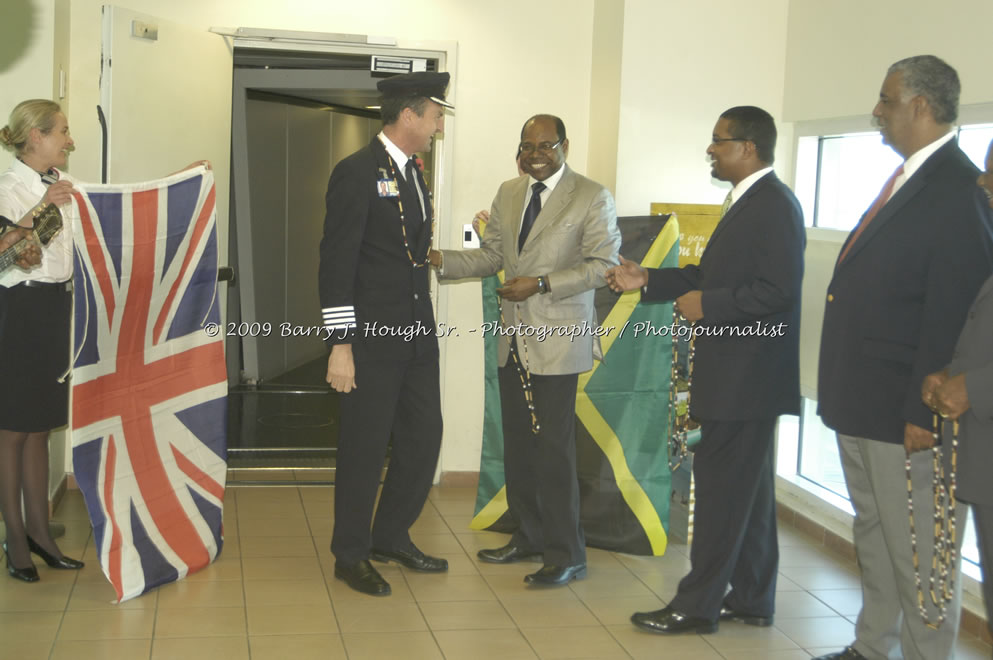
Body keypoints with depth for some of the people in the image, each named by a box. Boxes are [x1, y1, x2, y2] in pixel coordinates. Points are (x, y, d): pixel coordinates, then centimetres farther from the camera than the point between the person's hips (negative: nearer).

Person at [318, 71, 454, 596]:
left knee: (423, 437, 14)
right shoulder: (357, 172, -13)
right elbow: (336, 264, -16)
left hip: (417, 335, 8)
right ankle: (350, 555, 20)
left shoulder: (413, 173, 13)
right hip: (372, 337, -8)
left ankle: (391, 537, 32)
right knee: (365, 447, 3)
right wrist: (340, 346, -18)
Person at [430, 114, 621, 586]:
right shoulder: (508, 193, 13)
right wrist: (441, 260, -1)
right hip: (514, 337, 7)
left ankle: (565, 555, 4)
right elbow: (491, 255, 14)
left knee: (553, 449, -6)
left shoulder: (592, 198, -5)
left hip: (556, 341, -6)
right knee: (518, 445, 12)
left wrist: (542, 284, -19)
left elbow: (602, 264, -11)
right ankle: (529, 536, 26)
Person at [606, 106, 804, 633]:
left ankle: (697, 605, 4)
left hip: (747, 376, -10)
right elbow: (715, 275, 20)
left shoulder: (775, 206, -16)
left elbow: (778, 290, -24)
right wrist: (648, 282, 13)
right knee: (746, 489, 15)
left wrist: (707, 305, -19)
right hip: (737, 374, 10)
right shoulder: (748, 201, 15)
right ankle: (751, 600, 24)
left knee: (721, 486, -4)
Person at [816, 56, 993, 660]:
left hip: (906, 414, -10)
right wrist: (845, 393, 14)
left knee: (917, 554, 1)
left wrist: (924, 413, -22)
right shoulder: (905, 183, 13)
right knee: (874, 537, 21)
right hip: (862, 406, 10)